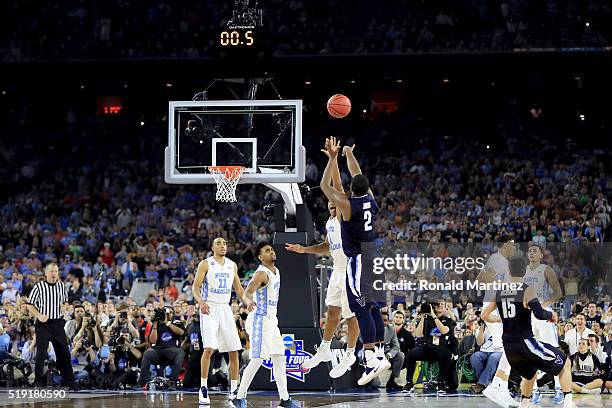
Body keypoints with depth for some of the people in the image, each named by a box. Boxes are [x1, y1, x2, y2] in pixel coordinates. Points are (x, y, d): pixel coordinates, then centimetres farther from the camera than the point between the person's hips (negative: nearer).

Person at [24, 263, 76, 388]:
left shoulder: (61, 285, 8)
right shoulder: (39, 286, -6)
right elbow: (29, 305, -2)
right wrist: (39, 315, -16)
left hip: (58, 323, 4)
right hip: (43, 324, -4)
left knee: (64, 353, 8)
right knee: (41, 353, -6)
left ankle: (70, 381, 16)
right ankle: (38, 381, 2)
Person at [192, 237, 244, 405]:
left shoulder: (232, 265, 12)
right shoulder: (205, 264, -3)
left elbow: (238, 288, 19)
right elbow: (195, 287, -7)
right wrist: (201, 302, -26)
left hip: (225, 309, 5)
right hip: (209, 309, -5)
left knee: (234, 351, 2)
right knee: (209, 349, -17)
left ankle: (234, 391, 9)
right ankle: (203, 388, -9)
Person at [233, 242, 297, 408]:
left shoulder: (276, 271, 12)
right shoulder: (262, 273, -17)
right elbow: (246, 294, -30)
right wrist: (249, 302, -52)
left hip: (271, 320, 9)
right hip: (260, 320, -9)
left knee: (279, 359, 7)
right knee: (257, 360, -11)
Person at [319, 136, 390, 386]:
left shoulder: (347, 204, -15)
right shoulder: (370, 198, 3)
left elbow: (325, 186, -6)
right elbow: (358, 177, 20)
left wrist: (333, 158, -1)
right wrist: (349, 154, 31)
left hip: (358, 260, -8)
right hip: (374, 256, 8)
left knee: (362, 310, -12)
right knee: (374, 309, 14)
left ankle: (372, 359, -20)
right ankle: (379, 354, 19)